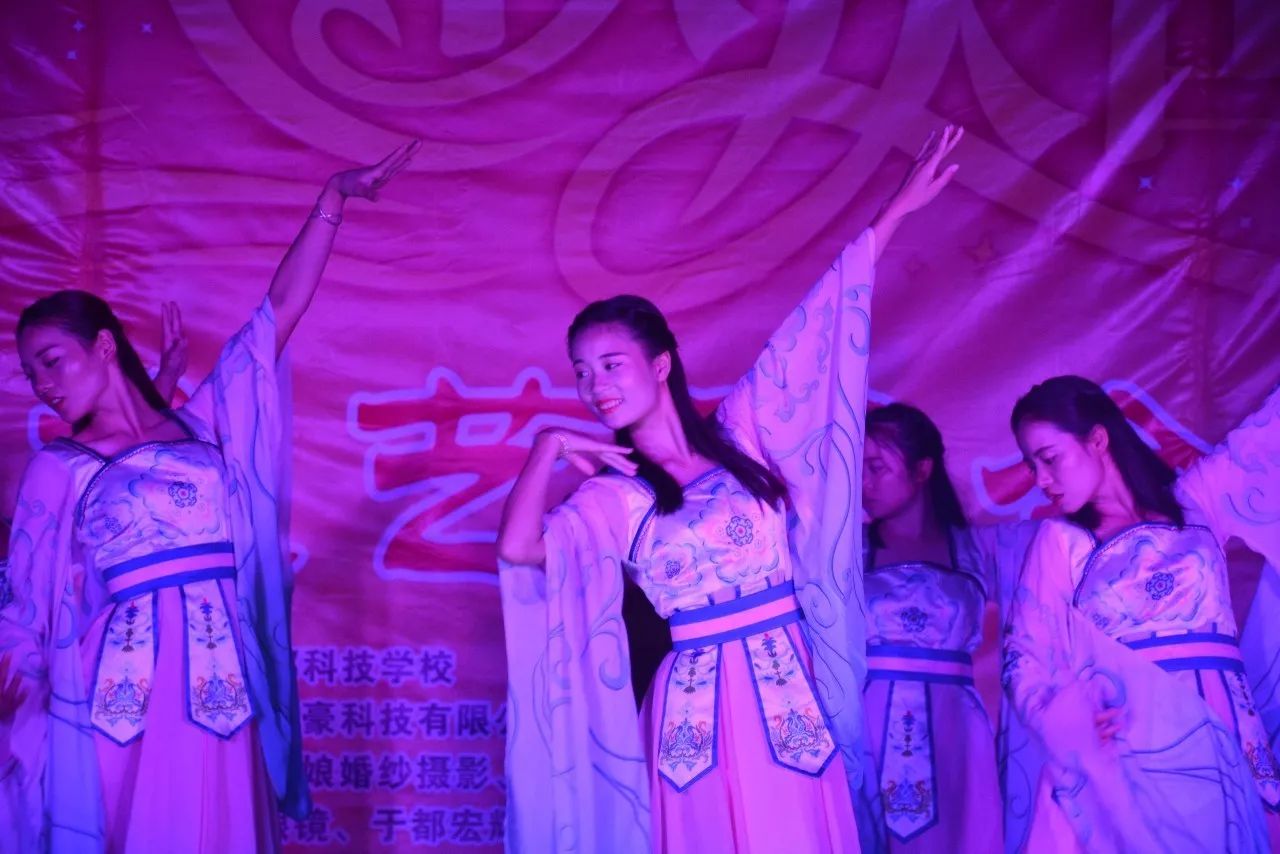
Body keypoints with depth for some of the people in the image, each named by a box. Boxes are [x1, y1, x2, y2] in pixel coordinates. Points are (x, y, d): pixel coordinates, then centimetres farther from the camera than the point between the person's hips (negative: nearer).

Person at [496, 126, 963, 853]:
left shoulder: (741, 432, 5)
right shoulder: (611, 499, 1)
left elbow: (819, 326, 6)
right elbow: (519, 550, -18)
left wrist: (897, 208, 9)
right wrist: (549, 449, -7)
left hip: (787, 693, 1)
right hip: (697, 711, -1)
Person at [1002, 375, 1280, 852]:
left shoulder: (1195, 502, 11)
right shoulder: (1059, 542, 8)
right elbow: (1026, 656, 2)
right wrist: (1060, 718, -16)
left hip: (1218, 755, 1)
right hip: (1117, 767, -1)